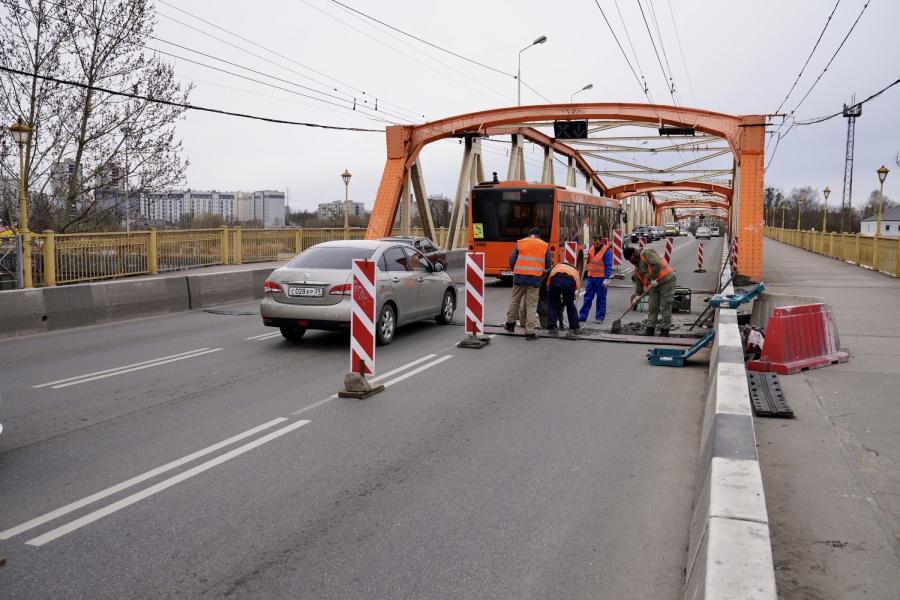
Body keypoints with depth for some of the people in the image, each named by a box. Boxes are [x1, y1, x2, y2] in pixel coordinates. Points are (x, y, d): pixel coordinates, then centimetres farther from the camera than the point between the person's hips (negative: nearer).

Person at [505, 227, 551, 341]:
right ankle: (530, 333, 3)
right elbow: (548, 265, 9)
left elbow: (512, 261, 5)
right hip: (535, 278, -1)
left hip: (519, 276, 1)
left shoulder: (520, 243, 9)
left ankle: (510, 324, 28)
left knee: (515, 300, 20)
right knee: (531, 306, 3)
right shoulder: (545, 245, 9)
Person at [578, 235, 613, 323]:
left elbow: (608, 266, -14)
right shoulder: (592, 248, 9)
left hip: (601, 278, -6)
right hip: (591, 277, 6)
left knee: (601, 298, 2)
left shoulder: (606, 251, -11)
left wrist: (606, 279, -20)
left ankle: (600, 317, 9)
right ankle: (583, 316, 10)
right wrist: (587, 257, -3)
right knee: (588, 297, 7)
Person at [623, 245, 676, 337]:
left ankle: (665, 331, 1)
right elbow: (639, 281, 18)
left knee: (665, 307, -4)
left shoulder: (646, 253, -12)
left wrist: (653, 278, -22)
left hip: (666, 281, -9)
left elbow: (657, 264, -27)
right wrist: (637, 295, 13)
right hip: (654, 284, 9)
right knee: (652, 307, 8)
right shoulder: (636, 265, 15)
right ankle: (650, 329, 13)